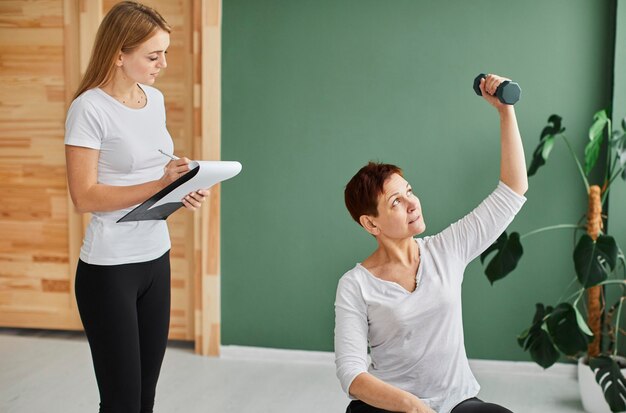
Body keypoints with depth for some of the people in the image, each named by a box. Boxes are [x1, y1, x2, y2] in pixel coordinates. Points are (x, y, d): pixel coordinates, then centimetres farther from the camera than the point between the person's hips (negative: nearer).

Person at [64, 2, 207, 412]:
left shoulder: (155, 99, 8)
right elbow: (84, 196, -17)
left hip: (157, 259, 7)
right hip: (109, 269, -7)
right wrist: (160, 184, -23)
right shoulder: (90, 108, -14)